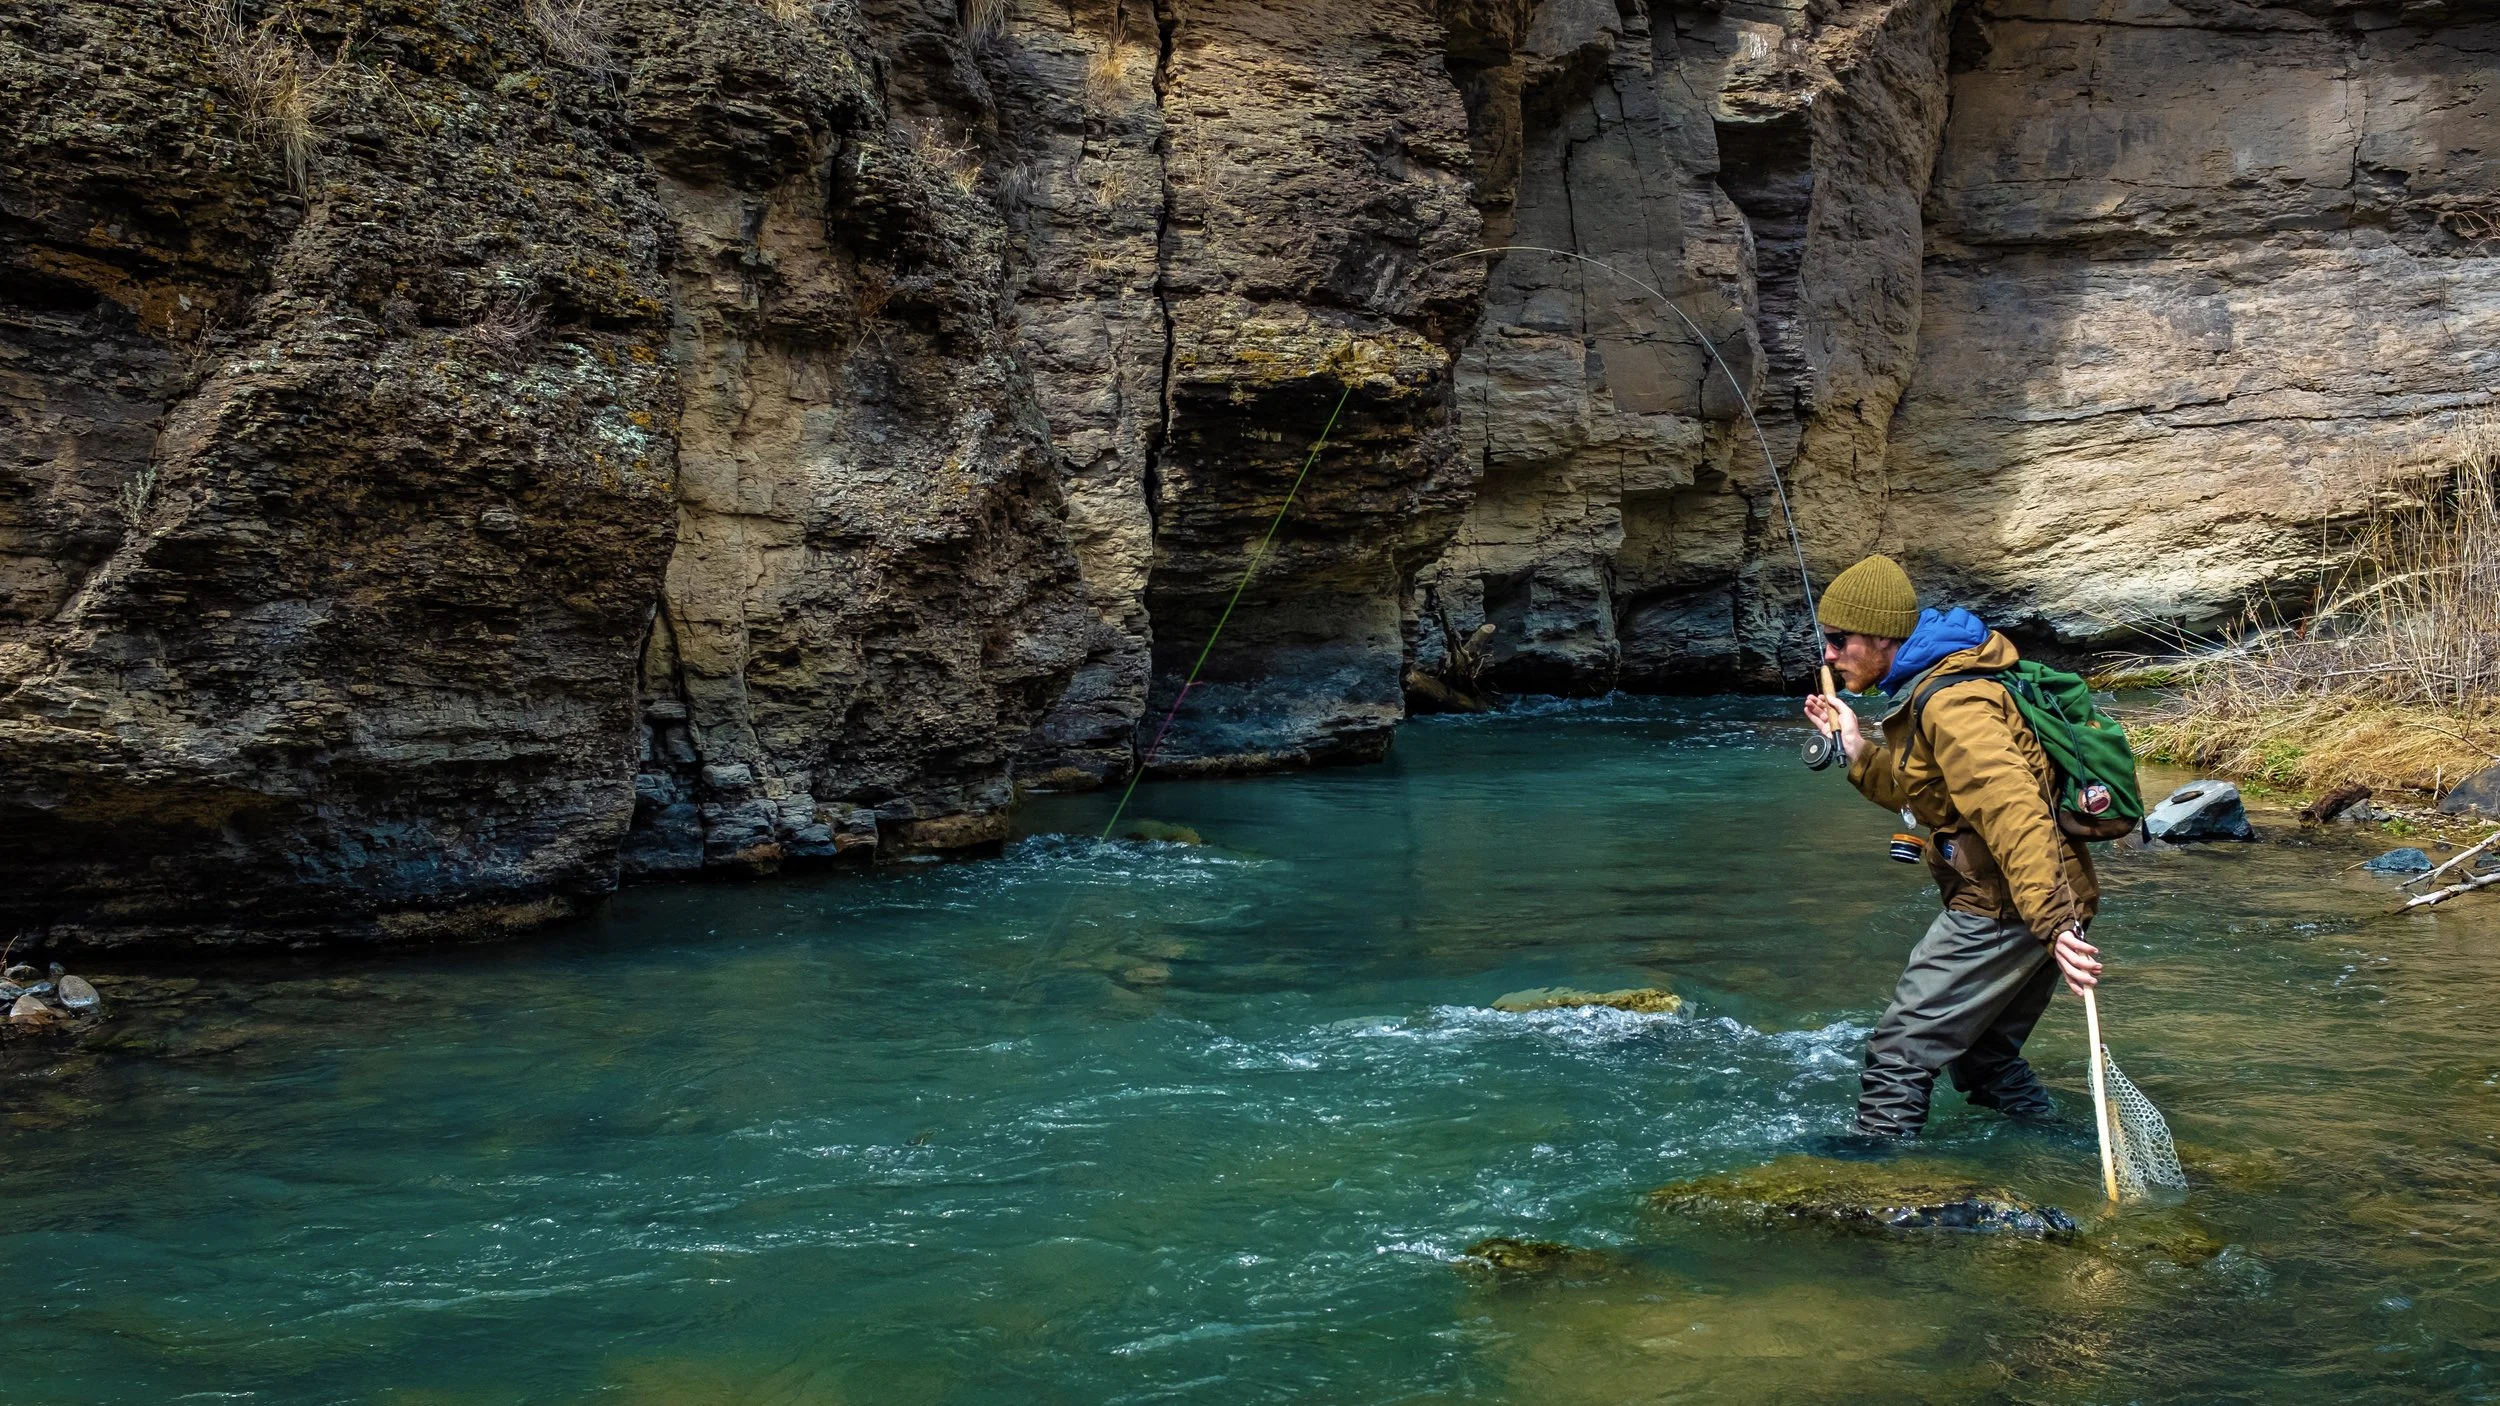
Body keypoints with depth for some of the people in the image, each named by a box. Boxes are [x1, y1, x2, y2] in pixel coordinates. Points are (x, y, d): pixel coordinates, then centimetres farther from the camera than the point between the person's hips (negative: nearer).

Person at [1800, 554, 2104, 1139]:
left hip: (2005, 908, -11)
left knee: (1899, 1055, -7)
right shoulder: (1925, 688, 14)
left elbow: (2012, 809, -32)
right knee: (1984, 1058, 23)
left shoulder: (1951, 703, -20)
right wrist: (1857, 750, 15)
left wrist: (2052, 920, -41)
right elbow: (1923, 796, 25)